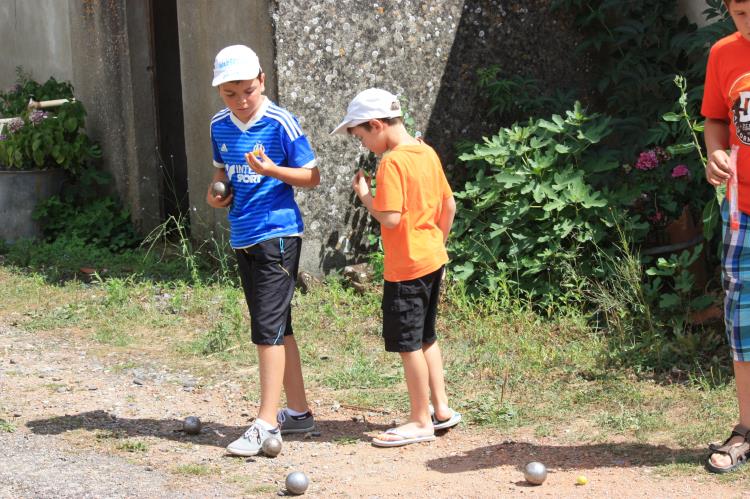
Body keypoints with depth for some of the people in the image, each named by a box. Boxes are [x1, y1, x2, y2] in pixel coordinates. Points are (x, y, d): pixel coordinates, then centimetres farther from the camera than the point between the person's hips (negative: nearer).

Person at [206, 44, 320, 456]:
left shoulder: (281, 123, -11)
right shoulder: (219, 127, 8)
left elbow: (311, 176, -7)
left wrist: (272, 169, -22)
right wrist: (217, 191, 3)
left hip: (277, 234, -7)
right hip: (242, 237, 7)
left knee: (268, 328, -10)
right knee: (275, 328, 13)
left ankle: (266, 424, -8)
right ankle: (298, 411, 23)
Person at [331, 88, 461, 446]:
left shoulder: (392, 162, -18)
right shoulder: (427, 153, 8)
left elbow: (390, 217, -24)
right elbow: (449, 206, 13)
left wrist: (363, 194, -9)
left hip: (406, 267, -9)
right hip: (432, 259, 9)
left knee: (407, 343, 1)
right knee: (425, 336, 20)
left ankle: (421, 422, 8)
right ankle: (441, 409, 26)